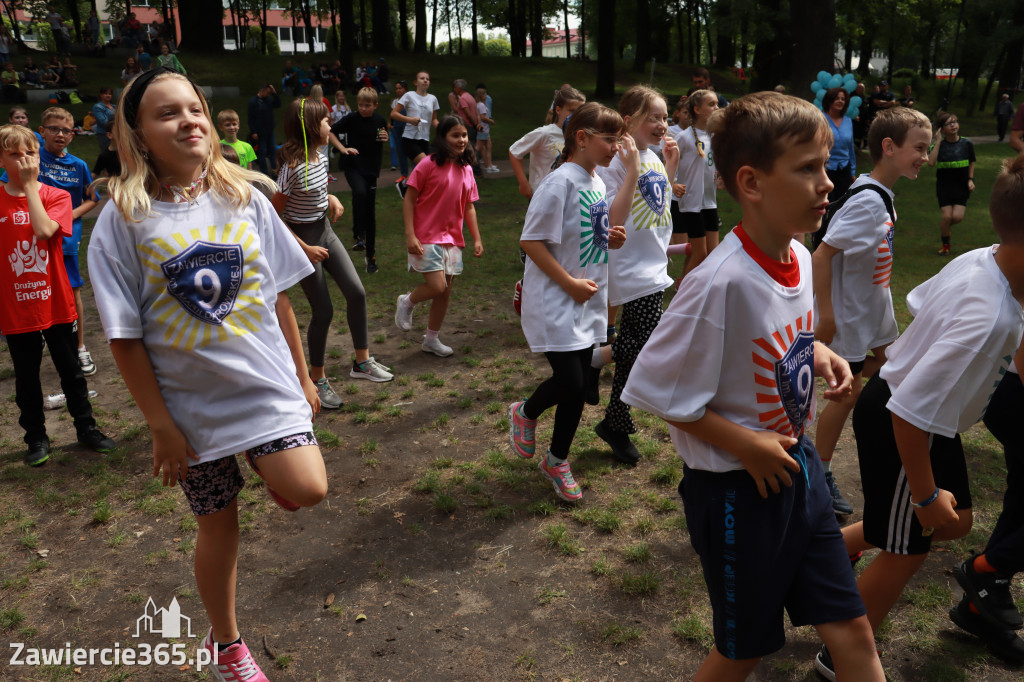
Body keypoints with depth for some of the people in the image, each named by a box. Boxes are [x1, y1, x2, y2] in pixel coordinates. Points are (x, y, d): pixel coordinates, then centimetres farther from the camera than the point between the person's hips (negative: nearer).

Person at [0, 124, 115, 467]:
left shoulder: (56, 196, -2)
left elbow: (44, 230, -22)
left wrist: (29, 185, -16)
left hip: (57, 305, 0)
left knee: (71, 371, 12)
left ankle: (86, 427, 26)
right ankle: (36, 438, 26)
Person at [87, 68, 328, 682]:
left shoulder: (245, 198, -2)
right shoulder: (123, 220, -10)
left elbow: (279, 297, 4)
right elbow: (125, 336, -8)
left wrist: (302, 377, 7)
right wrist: (160, 424, -8)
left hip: (267, 383, 1)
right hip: (193, 401, -1)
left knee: (306, 491, -18)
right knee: (219, 526, 12)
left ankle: (268, 461, 20)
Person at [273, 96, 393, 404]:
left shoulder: (320, 157, 0)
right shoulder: (293, 167, -24)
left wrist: (332, 199, -1)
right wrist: (305, 249, -19)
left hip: (326, 231, 8)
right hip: (303, 239, -8)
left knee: (356, 293, 6)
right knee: (323, 311, -1)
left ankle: (362, 361, 22)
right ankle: (317, 379, 17)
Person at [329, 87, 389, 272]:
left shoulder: (379, 120, 2)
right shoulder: (351, 119, -7)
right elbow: (330, 132, -1)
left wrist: (385, 138, -3)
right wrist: (343, 148, -14)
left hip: (371, 168, 3)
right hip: (353, 167, -3)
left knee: (370, 212, 6)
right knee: (360, 192, -36)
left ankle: (371, 256, 16)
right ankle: (358, 236, -25)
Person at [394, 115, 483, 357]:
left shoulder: (467, 170, 7)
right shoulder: (429, 165, -11)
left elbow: (469, 207, 13)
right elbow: (409, 199, -10)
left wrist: (477, 238, 8)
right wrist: (410, 235, -17)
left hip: (452, 239, 6)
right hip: (426, 238, -6)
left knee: (445, 292, 10)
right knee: (437, 287, -15)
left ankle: (431, 339, 26)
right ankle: (407, 302, 17)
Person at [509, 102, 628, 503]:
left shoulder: (598, 184, 10)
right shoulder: (561, 182, -16)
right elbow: (531, 241, -19)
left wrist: (609, 239, 0)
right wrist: (570, 283, -19)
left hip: (589, 304, 8)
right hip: (556, 303, -8)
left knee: (579, 387, 11)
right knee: (569, 383, -11)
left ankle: (556, 461, 28)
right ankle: (526, 413, 23)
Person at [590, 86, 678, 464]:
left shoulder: (653, 158, 11)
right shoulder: (615, 161, -15)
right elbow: (613, 218, -23)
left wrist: (671, 166, 13)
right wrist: (633, 169, -24)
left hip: (653, 264, 8)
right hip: (631, 268, -8)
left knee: (635, 347, 12)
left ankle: (616, 424, 25)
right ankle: (593, 358, 13)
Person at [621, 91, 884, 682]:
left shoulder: (799, 256, -3)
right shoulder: (722, 283, -28)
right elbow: (656, 391, -23)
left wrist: (818, 353, -3)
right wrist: (746, 447, -20)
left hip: (797, 465, 7)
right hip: (737, 487, -7)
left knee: (852, 630, 16)